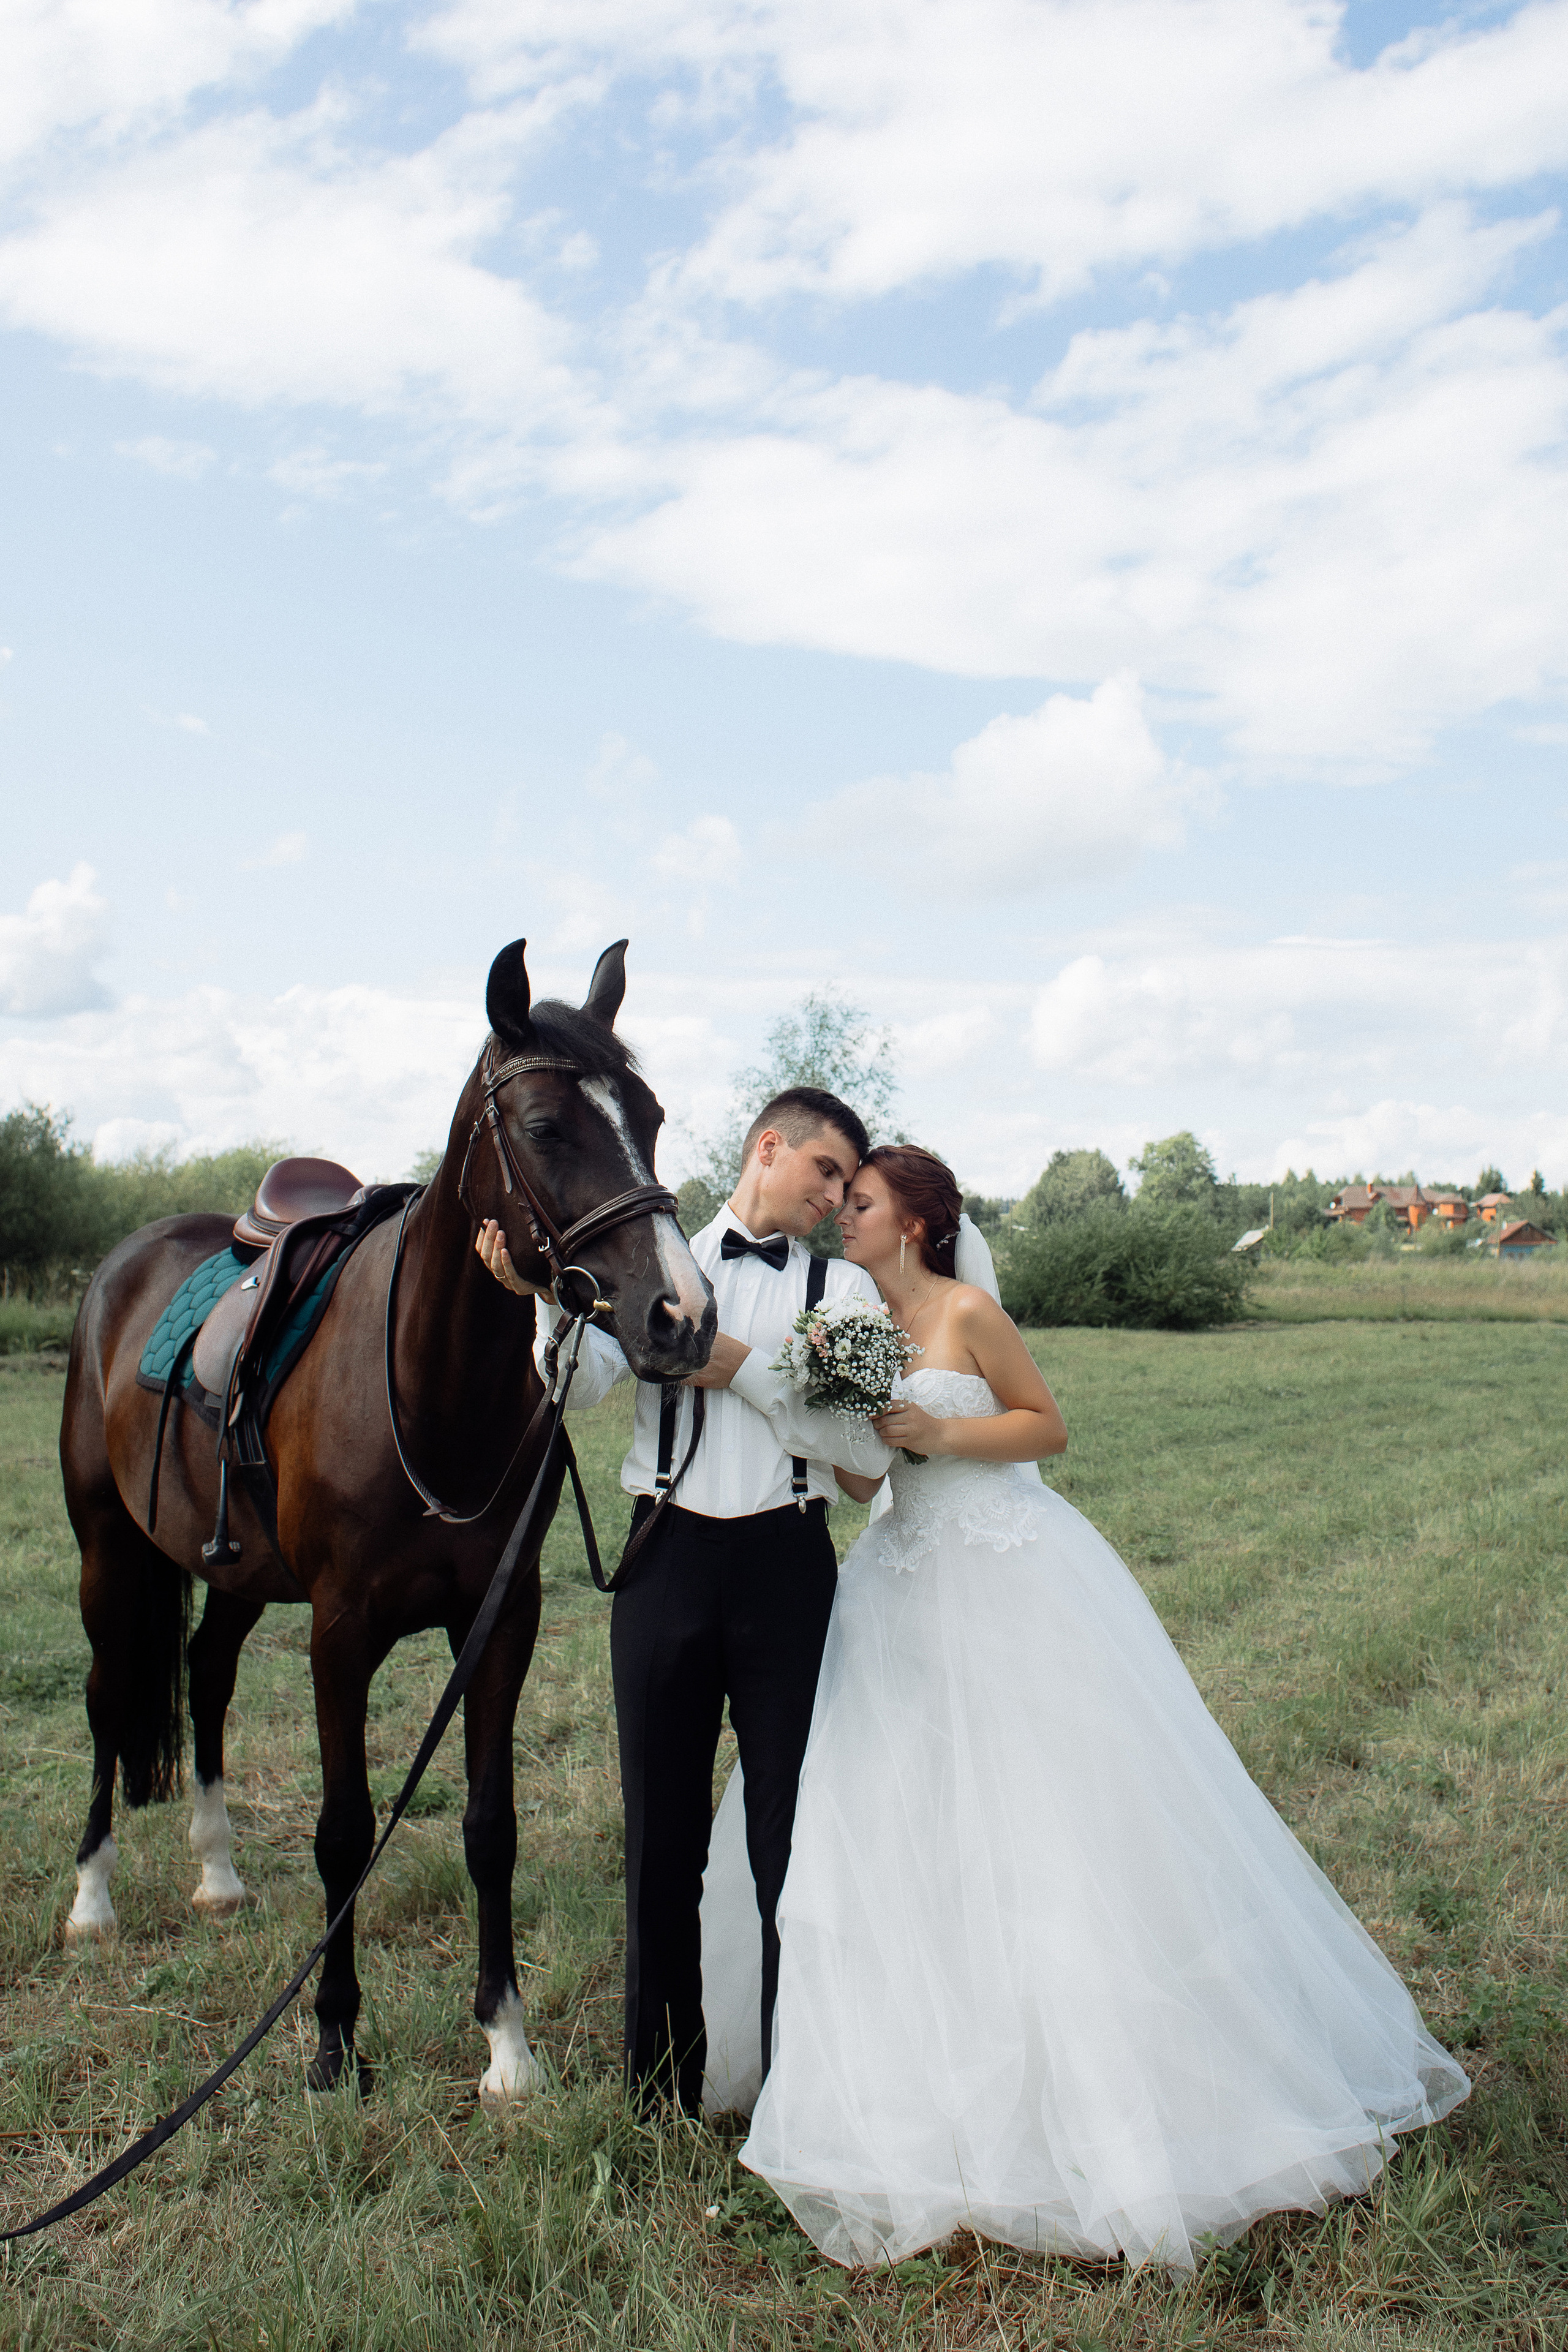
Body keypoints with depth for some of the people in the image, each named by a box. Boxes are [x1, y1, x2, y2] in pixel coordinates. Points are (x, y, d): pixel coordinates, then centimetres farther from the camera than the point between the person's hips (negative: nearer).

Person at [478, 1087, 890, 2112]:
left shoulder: (845, 1287, 6)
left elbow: (873, 1448, -6)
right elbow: (578, 1386, -6)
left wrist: (747, 1369, -13)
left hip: (786, 1560, -1)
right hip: (668, 1556, 1)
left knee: (791, 1837, 7)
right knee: (663, 1835, 12)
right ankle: (663, 2092, 28)